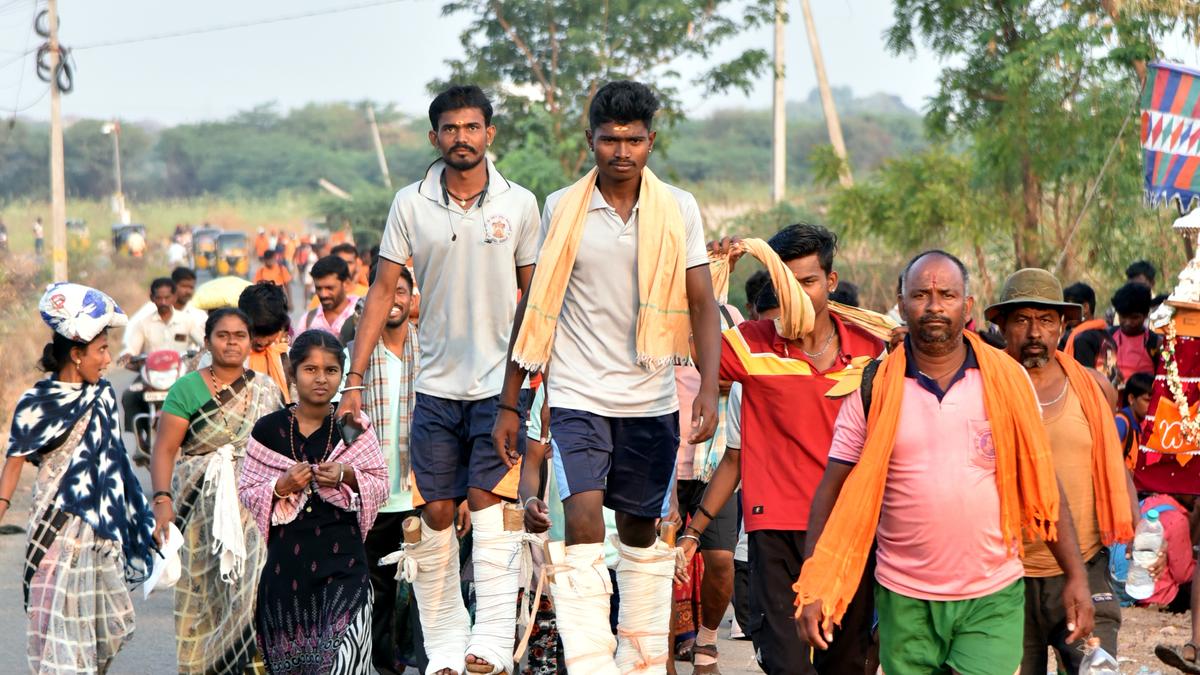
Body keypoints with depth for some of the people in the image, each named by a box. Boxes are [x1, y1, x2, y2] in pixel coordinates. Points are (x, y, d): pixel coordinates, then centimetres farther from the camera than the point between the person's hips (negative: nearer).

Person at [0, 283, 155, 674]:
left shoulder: (102, 395, 7)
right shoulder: (37, 404, -10)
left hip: (102, 524, 7)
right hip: (61, 526, -6)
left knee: (108, 625, 11)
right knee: (62, 621, -5)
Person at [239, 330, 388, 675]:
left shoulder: (355, 428, 4)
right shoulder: (268, 430, 3)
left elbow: (381, 486, 7)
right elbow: (246, 492, 6)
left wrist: (347, 477, -11)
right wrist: (282, 486, -12)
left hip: (343, 559, -1)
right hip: (287, 559, 1)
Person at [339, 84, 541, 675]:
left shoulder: (519, 204, 1)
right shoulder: (410, 205, 3)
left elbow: (534, 295, 7)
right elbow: (383, 291, 4)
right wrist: (354, 379, -1)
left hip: (501, 382, -2)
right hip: (436, 383, 2)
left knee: (489, 508, -11)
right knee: (434, 516, 3)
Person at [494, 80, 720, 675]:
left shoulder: (678, 209, 0)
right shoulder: (561, 209, 1)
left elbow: (702, 304, -2)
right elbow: (535, 309, 7)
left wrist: (709, 388, -16)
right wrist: (509, 404, 6)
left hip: (652, 398, 1)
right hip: (579, 395, -1)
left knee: (643, 532, 12)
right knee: (583, 522, -16)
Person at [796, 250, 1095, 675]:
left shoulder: (1007, 381, 0)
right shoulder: (874, 389, -1)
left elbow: (1042, 485, 5)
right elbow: (834, 492, 1)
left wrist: (1075, 576, 1)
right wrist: (813, 588, -7)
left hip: (993, 598, 0)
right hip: (904, 601, 0)